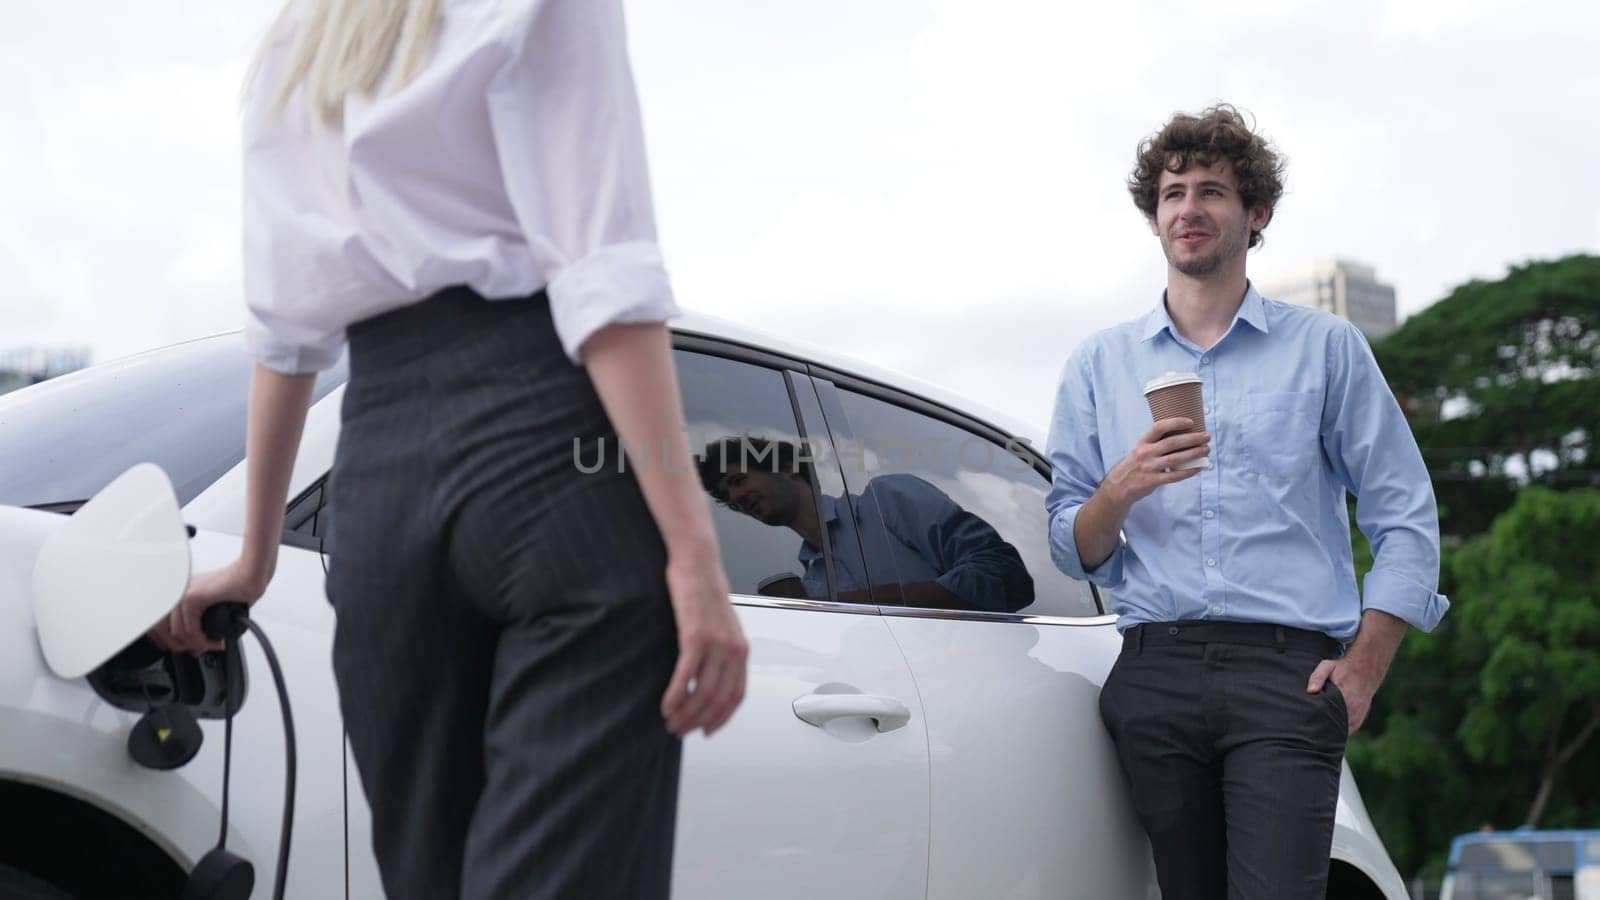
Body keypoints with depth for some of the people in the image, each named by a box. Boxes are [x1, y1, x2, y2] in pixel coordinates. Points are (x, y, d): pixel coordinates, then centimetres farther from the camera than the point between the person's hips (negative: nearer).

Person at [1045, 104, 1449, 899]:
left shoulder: (1325, 348, 11)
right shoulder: (1100, 365, 15)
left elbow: (1406, 521, 7)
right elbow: (1072, 551, 12)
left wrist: (1362, 669, -3)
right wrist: (1123, 487, -9)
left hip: (1286, 669, -2)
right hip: (1155, 676, 2)